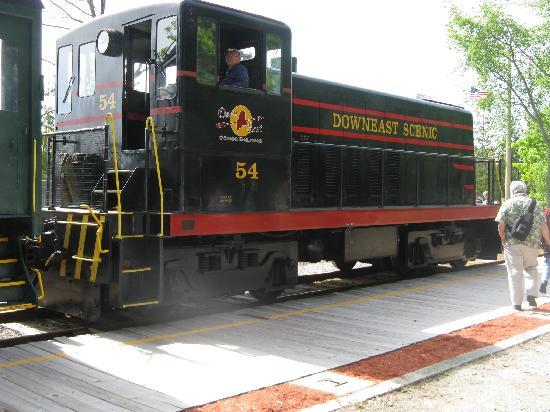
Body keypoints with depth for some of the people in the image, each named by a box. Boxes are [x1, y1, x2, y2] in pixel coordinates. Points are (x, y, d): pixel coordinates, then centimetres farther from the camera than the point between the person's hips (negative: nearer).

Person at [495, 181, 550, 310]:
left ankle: (517, 303, 7)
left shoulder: (508, 204, 0)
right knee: (531, 269, 21)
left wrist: (503, 240, 5)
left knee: (515, 273, 4)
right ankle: (532, 295, 7)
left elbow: (501, 225, -8)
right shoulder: (534, 204, 6)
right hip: (532, 244, 2)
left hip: (513, 243, -2)